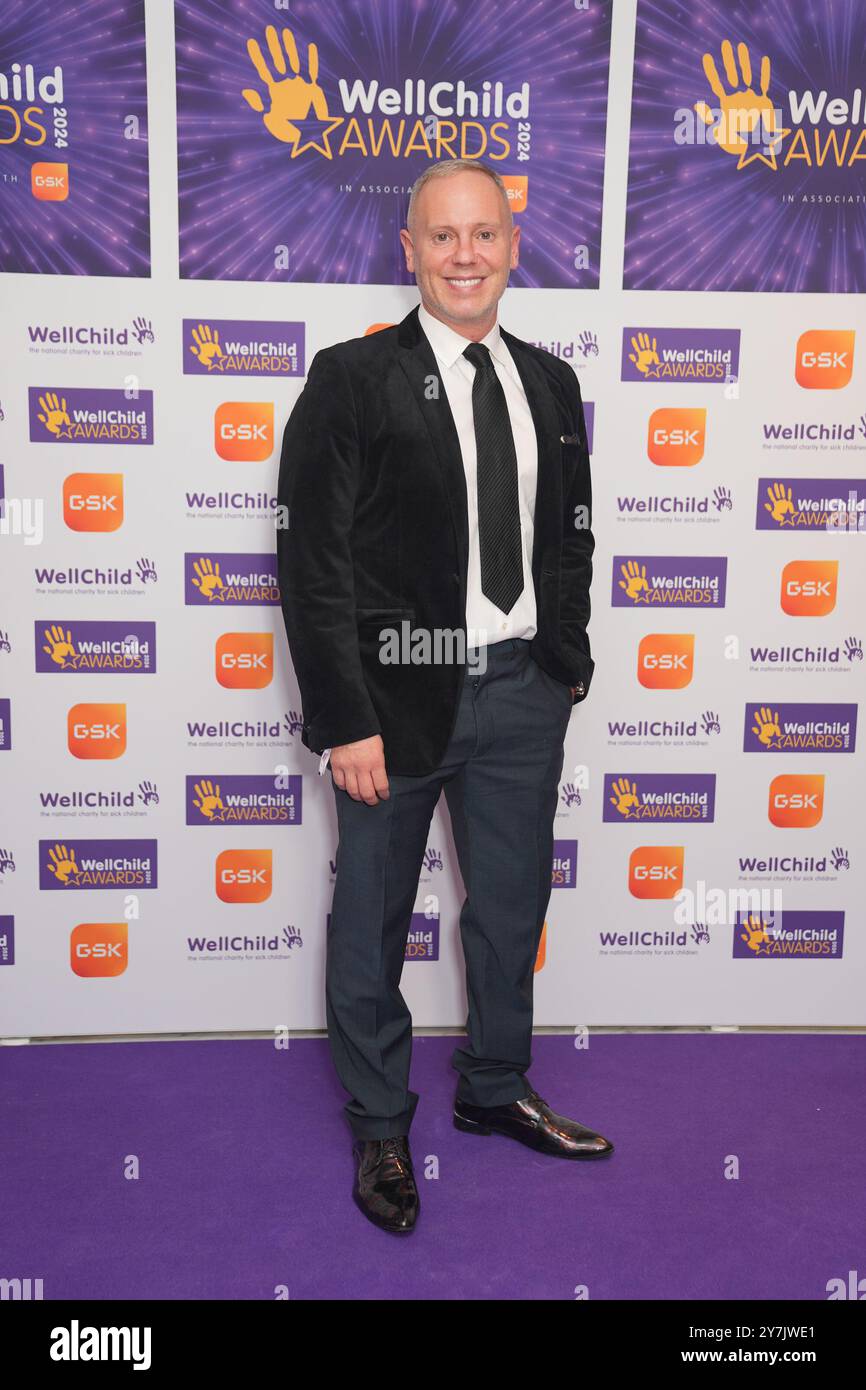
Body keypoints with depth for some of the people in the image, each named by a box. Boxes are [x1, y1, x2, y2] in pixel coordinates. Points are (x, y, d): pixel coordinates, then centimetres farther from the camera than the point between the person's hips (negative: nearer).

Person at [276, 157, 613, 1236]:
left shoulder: (549, 383, 8)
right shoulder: (353, 379, -8)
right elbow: (314, 562, -12)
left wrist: (569, 660, 8)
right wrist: (346, 720, -16)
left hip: (523, 692, 5)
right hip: (401, 692, -4)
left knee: (513, 908, 17)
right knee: (371, 919, 11)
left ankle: (495, 1092, 41)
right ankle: (380, 1126, 33)